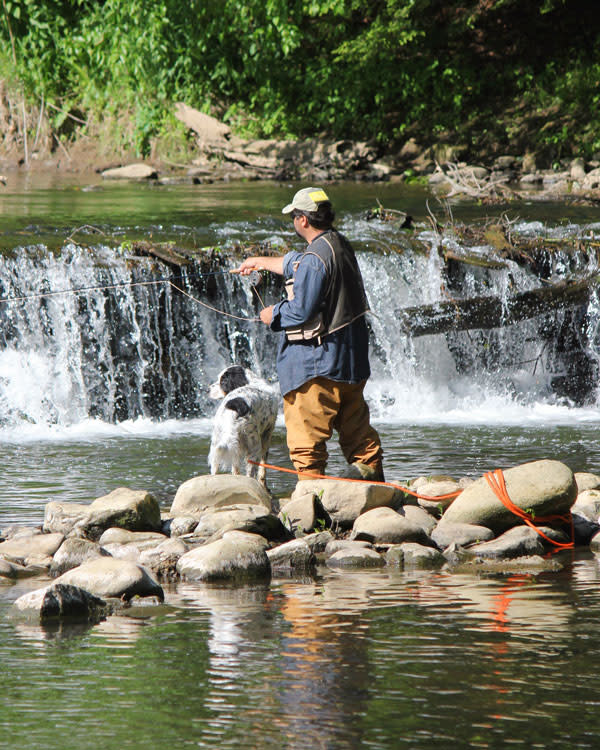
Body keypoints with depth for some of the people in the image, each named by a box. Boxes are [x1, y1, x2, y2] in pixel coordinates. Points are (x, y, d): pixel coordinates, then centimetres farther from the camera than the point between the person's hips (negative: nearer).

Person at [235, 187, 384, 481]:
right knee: (354, 422, 18)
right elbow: (295, 265, 28)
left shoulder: (314, 258, -21)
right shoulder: (340, 244, 9)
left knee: (306, 430, -4)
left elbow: (301, 311, -22)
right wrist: (260, 261, 40)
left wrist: (274, 313, -3)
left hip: (319, 361, -9)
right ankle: (371, 471, 21)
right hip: (352, 355, 9)